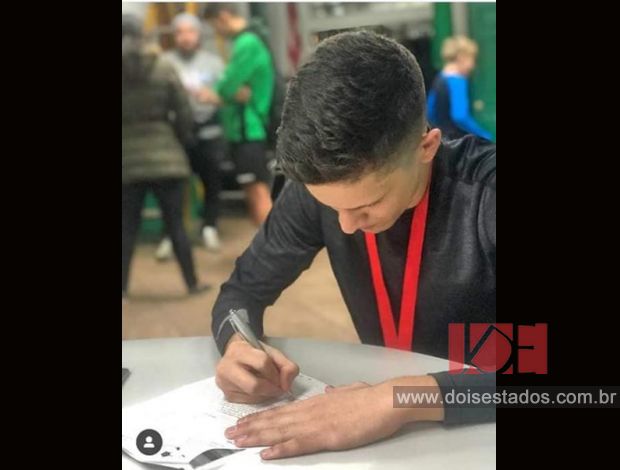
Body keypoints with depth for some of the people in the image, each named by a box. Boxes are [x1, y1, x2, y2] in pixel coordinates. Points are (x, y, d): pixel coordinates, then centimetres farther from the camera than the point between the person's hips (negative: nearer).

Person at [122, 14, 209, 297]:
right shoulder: (163, 68, -3)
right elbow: (183, 112, -1)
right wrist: (185, 139, 14)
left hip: (128, 160, 0)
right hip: (165, 155, 0)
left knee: (128, 227, 9)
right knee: (176, 225, 7)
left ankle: (123, 287, 11)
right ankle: (192, 283, 13)